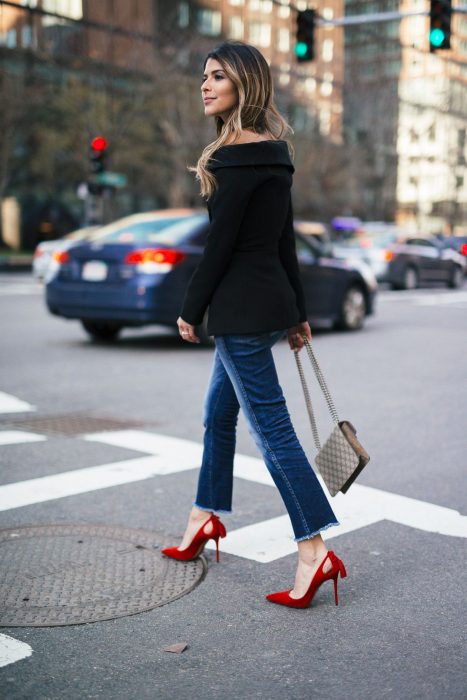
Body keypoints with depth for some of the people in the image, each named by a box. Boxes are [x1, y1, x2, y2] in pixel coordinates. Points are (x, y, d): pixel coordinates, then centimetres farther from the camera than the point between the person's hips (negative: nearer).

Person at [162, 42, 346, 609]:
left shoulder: (239, 158, -16)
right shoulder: (272, 155, 13)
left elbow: (220, 244, -17)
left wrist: (191, 309, -6)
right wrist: (297, 313, 19)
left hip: (243, 311, -10)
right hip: (271, 301, 10)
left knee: (272, 430, -6)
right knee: (218, 414, 21)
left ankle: (315, 553, -2)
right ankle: (206, 517, 36)